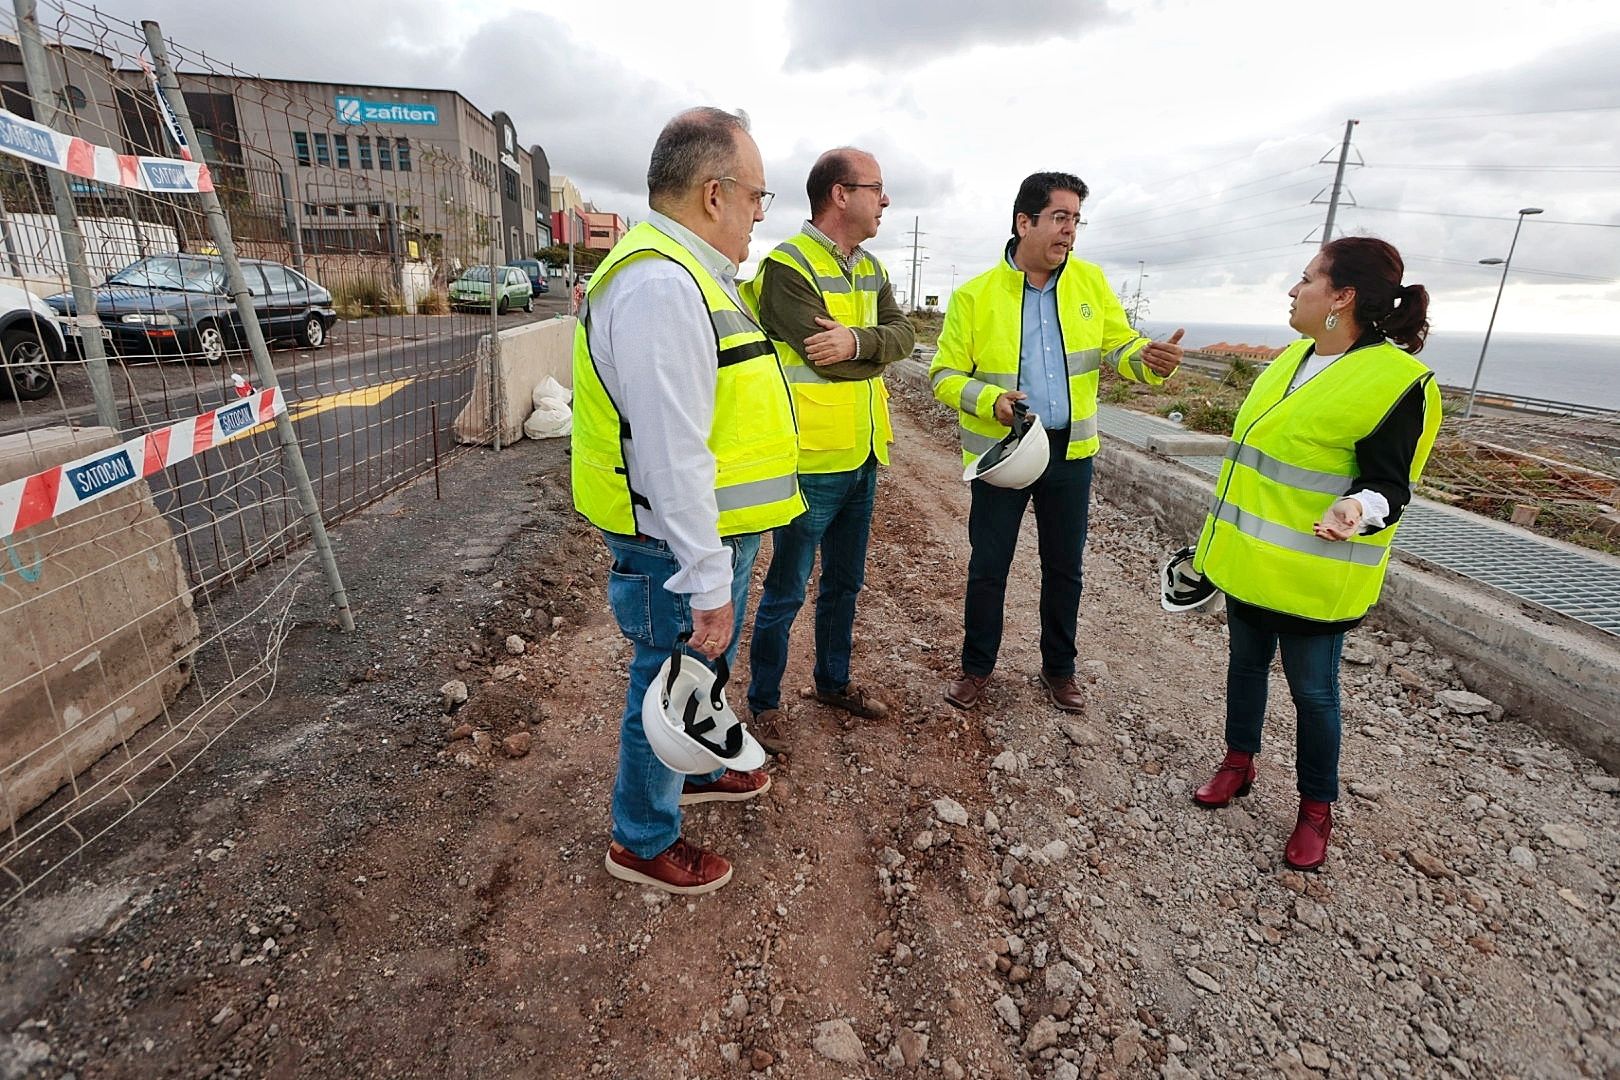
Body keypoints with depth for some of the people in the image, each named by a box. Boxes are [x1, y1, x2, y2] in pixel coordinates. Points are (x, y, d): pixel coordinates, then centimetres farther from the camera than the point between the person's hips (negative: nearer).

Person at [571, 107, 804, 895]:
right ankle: (643, 842, 30)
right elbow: (672, 456, -28)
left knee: (703, 671, 26)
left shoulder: (687, 274, 13)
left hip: (711, 533, 10)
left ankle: (697, 770, 51)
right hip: (683, 544, -10)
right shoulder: (662, 286, -23)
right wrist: (707, 581, -24)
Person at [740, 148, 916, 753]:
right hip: (812, 463, -8)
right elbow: (830, 360, -22)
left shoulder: (870, 269, 13)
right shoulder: (788, 266, -13)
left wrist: (858, 341, -20)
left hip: (863, 458, 8)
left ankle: (834, 681, 39)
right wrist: (878, 352, -3)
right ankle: (764, 702, 23)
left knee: (845, 583, 20)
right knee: (786, 592, 5)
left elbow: (903, 334, -1)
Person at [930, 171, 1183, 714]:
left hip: (1071, 451, 3)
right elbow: (945, 376, -6)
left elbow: (1119, 345, 5)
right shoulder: (974, 295, -8)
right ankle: (977, 666, 27)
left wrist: (1150, 358, -18)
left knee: (1064, 567, 13)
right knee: (988, 567, 7)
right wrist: (989, 400, -24)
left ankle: (1059, 668, 32)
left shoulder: (1090, 281, 3)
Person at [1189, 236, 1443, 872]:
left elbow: (1388, 482, -16)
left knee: (1312, 689, 7)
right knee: (1245, 662, 19)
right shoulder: (1295, 357, 7)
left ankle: (1317, 808, 26)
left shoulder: (1396, 380, -17)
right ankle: (1239, 762, 38)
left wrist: (1356, 508, -41)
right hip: (1250, 557, 7)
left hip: (1311, 572, -7)